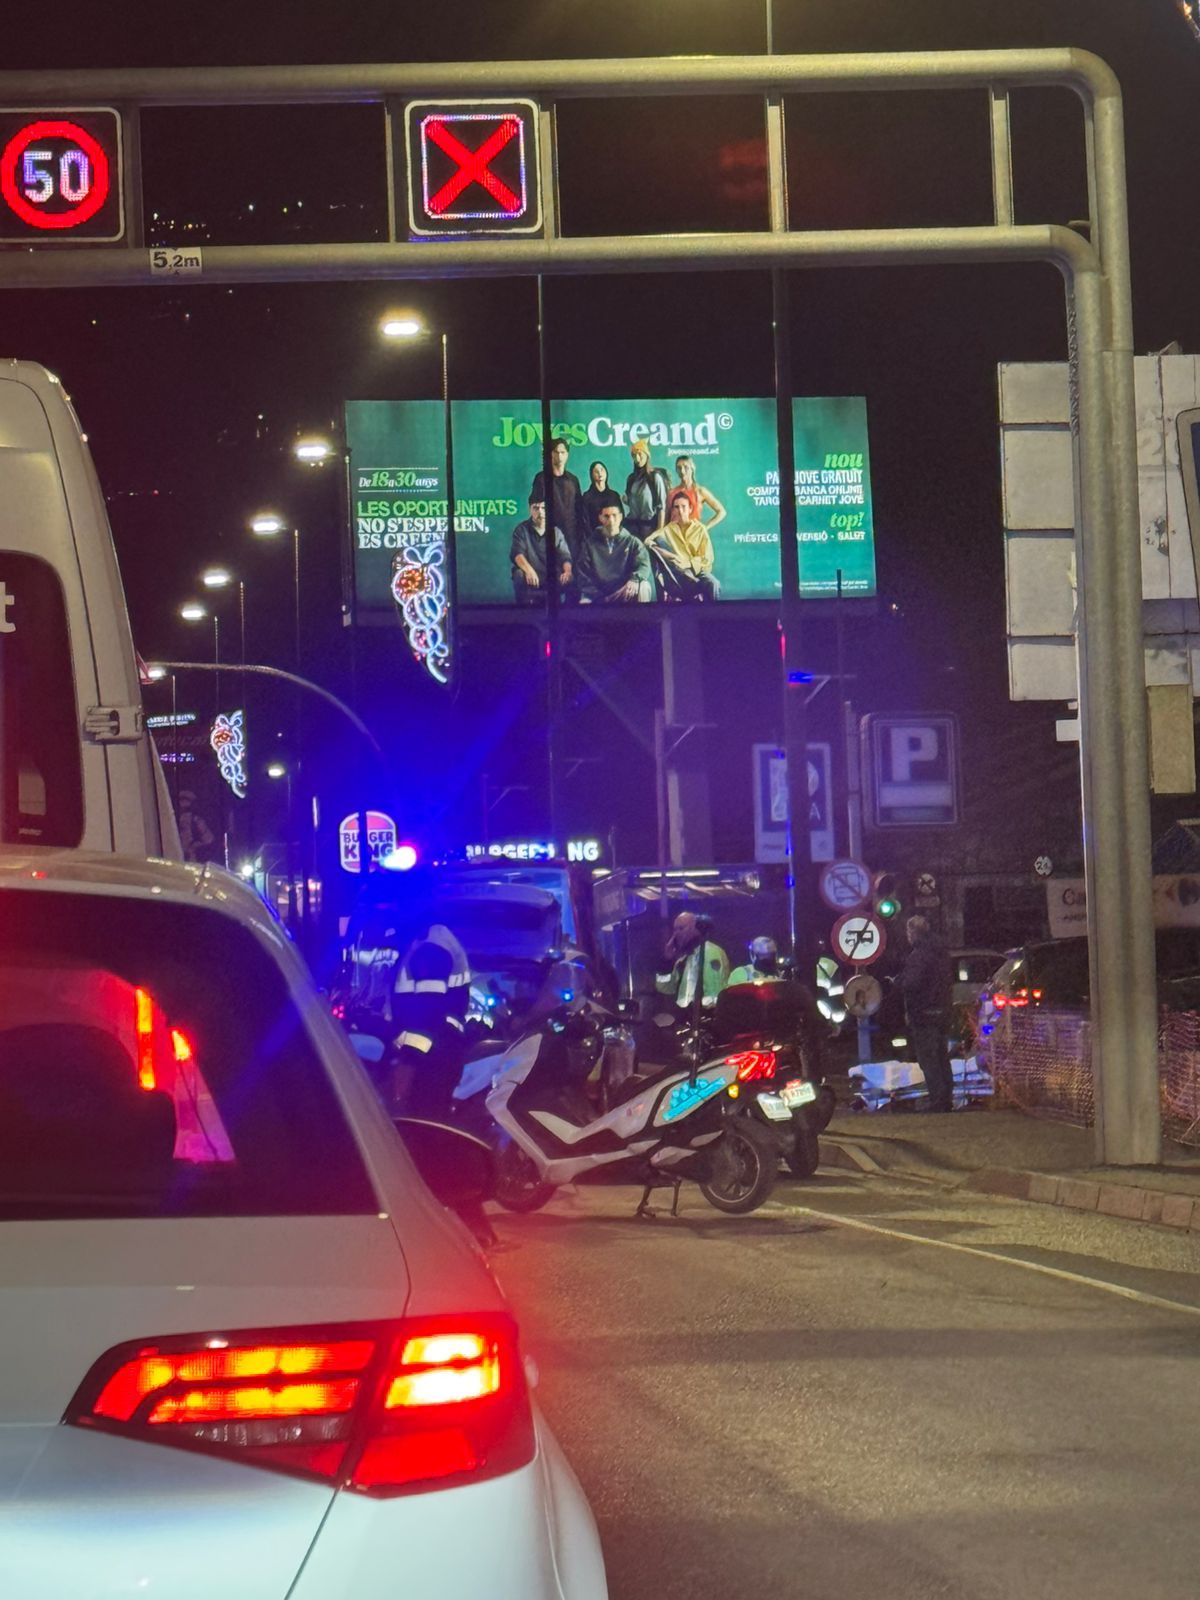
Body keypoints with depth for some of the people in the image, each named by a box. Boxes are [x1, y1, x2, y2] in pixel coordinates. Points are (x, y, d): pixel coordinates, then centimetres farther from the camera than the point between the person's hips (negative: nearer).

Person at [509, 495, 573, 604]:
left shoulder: (556, 532, 11)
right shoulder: (521, 530, 3)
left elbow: (564, 556, -1)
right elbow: (517, 553, -13)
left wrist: (567, 571, -26)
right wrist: (529, 570, -35)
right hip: (530, 581, -2)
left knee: (570, 580, -27)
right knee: (519, 574, -34)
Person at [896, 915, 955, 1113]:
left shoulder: (918, 955, -17)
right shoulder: (940, 952, 13)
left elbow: (910, 984, -22)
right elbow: (950, 981, 21)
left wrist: (897, 983, -4)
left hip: (923, 1014, -9)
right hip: (942, 1013, 9)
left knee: (928, 1061, -6)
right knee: (941, 1058, 16)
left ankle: (937, 1101, -9)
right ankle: (947, 1100, 21)